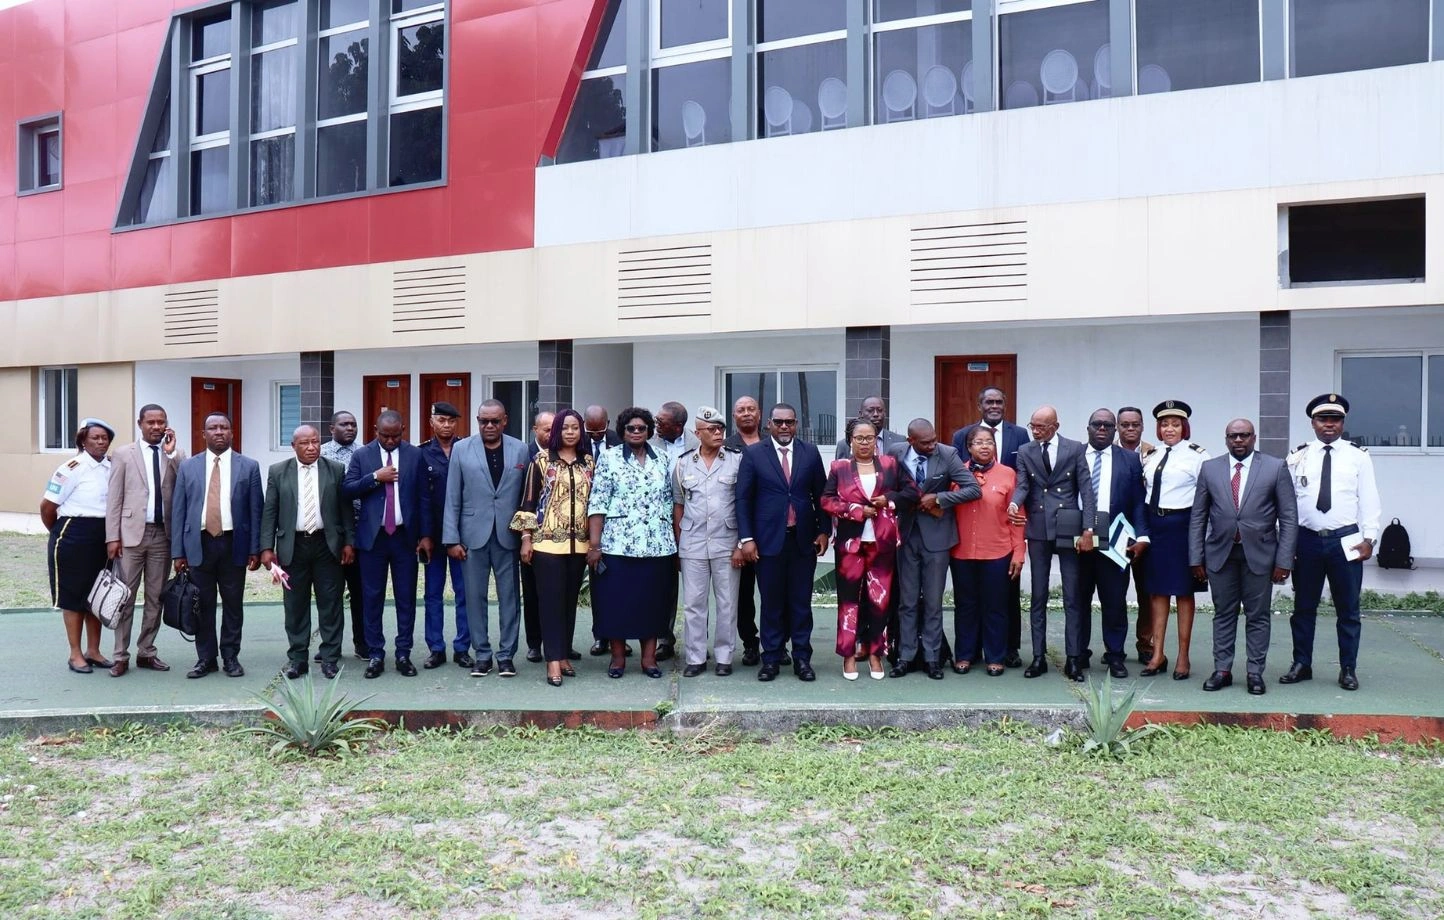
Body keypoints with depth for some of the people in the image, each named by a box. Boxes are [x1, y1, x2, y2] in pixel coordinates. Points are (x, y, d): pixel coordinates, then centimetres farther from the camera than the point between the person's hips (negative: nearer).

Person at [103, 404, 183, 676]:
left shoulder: (176, 455, 7)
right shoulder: (123, 454, 3)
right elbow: (114, 498, 0)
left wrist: (171, 453, -12)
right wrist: (112, 536, -6)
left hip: (163, 534, 2)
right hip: (132, 533, -2)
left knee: (156, 598, 9)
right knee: (126, 597, 1)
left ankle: (146, 652, 19)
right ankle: (121, 656, 8)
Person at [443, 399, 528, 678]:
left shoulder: (520, 450, 3)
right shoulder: (461, 450, 2)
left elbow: (527, 495, 4)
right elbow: (452, 498, 1)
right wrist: (452, 539, -3)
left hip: (508, 535, 0)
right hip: (473, 535, 0)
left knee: (509, 596, 5)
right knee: (476, 596, 6)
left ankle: (506, 655, 15)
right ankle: (482, 654, 16)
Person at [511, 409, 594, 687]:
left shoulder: (589, 462, 9)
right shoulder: (542, 460, -1)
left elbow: (595, 501, 13)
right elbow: (529, 500, -2)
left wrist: (596, 541, 10)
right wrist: (526, 539, -6)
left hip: (579, 543, 4)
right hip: (547, 541, -3)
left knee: (570, 600, 9)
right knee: (551, 599, -3)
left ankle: (564, 654, 18)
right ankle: (553, 660, -1)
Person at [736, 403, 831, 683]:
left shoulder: (810, 453, 6)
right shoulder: (753, 454, 0)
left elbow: (821, 495, 9)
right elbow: (743, 498, -1)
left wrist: (824, 531, 3)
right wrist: (746, 538, -7)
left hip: (804, 539, 2)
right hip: (769, 539, -1)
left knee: (801, 601, 7)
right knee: (772, 602, 5)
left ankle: (802, 658, 14)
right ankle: (771, 658, 14)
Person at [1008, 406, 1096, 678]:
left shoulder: (1075, 449, 2)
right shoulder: (1025, 451, 7)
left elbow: (1086, 489, -2)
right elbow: (1022, 484, -3)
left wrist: (1088, 529, -10)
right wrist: (1014, 504, -26)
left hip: (1068, 528, -2)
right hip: (1038, 530, 2)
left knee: (1073, 597, 2)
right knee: (1038, 597, 6)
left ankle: (1074, 656, 8)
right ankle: (1039, 656, 11)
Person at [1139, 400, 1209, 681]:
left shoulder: (1196, 454, -7)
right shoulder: (1151, 456, 11)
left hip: (1182, 526, -5)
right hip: (1154, 525, 5)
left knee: (1183, 591, 4)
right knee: (1157, 590, 9)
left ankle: (1183, 657, 12)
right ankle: (1157, 654, 16)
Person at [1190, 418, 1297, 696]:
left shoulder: (1276, 468, 1)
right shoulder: (1210, 468, 5)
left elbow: (1289, 517, -1)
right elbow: (1198, 516, 6)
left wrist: (1284, 560, -7)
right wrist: (1196, 558, 0)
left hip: (1259, 554, -1)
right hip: (1220, 553, 1)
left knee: (1258, 616, 6)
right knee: (1224, 614, 8)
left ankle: (1255, 673, 14)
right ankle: (1222, 670, 16)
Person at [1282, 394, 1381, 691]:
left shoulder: (1358, 456, 4)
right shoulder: (1298, 457, 5)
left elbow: (1369, 500, 3)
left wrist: (1368, 539, -4)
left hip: (1346, 541, -1)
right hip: (1307, 541, 1)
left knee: (1348, 609, 6)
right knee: (1303, 607, 8)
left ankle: (1348, 669, 17)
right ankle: (1301, 665, 20)